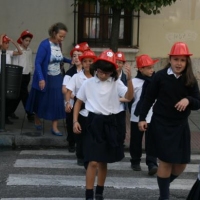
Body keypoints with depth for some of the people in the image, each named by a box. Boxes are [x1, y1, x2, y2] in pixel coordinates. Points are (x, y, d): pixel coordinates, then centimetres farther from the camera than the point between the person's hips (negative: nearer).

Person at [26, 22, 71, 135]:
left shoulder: (58, 45, 0)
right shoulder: (45, 45, -20)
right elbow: (38, 63, -22)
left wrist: (71, 61, 4)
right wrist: (41, 78, -30)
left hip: (57, 78, 5)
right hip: (45, 78, -5)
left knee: (57, 101, 2)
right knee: (41, 101, 13)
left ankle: (55, 127, 10)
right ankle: (37, 120, 36)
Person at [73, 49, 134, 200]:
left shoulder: (116, 83, -2)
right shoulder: (89, 83, -1)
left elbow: (129, 97, -17)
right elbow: (79, 102, 9)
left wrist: (129, 79, -31)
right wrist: (75, 121, 0)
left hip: (110, 123, 2)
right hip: (95, 122, -2)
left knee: (103, 161, 14)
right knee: (94, 162, -9)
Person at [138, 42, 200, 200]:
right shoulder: (160, 76, -8)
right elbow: (149, 98, -1)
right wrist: (142, 118, -4)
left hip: (181, 126, 4)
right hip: (161, 125, -4)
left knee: (181, 163, 8)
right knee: (166, 161, 1)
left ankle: (165, 184, 36)